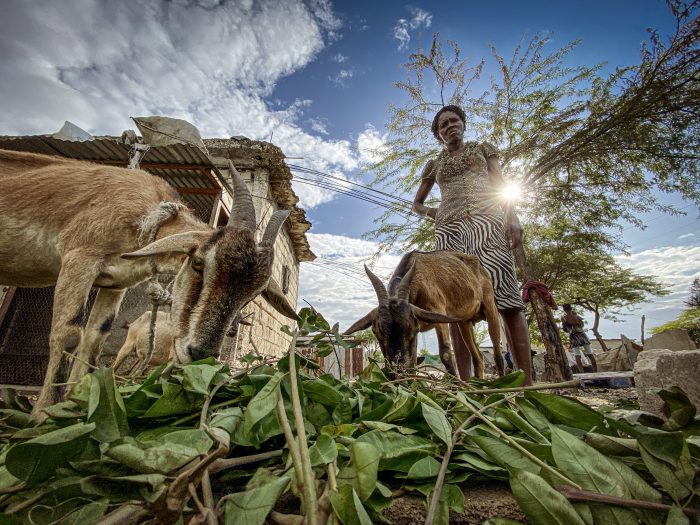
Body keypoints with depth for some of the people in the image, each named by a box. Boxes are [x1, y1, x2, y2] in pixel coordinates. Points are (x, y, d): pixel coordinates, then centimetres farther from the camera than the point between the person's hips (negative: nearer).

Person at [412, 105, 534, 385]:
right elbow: (417, 203, 33)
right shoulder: (434, 165, 28)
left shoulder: (482, 148, 25)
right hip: (450, 229, 2)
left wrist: (512, 216, -5)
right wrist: (431, 212, 10)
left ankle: (527, 381, -13)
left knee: (506, 296, -15)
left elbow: (501, 184, 12)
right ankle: (465, 381, -7)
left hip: (487, 220, -1)